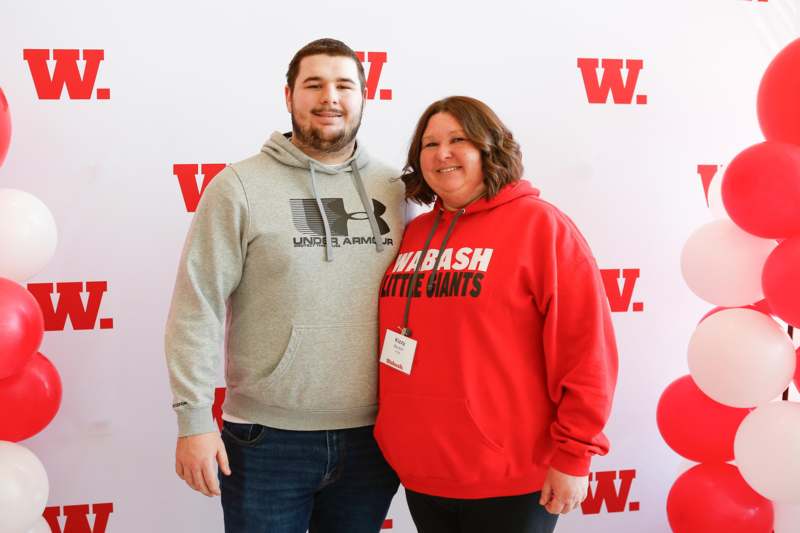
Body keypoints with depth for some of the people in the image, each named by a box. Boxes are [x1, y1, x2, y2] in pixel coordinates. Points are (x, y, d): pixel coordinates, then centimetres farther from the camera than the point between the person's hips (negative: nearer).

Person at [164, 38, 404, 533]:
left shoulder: (392, 188, 4)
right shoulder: (241, 185, -6)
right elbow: (197, 306, -8)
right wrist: (195, 417, -13)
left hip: (372, 436, 3)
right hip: (267, 438, -3)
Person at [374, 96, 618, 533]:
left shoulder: (540, 225, -8)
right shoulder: (412, 234, 9)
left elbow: (585, 349, -12)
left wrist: (573, 456, -13)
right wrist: (392, 433, 13)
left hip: (509, 478, -5)